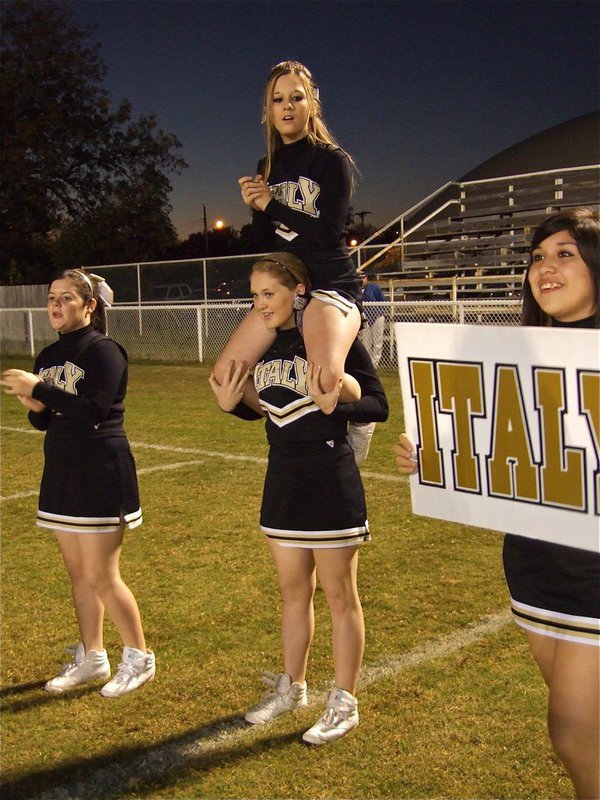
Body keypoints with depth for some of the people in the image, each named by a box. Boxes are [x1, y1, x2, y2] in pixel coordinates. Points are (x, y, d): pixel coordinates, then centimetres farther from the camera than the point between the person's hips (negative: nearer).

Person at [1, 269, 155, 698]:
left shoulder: (104, 351, -12)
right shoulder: (49, 356, 11)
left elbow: (94, 409, -25)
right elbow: (46, 420, 13)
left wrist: (38, 388, -22)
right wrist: (35, 406, -9)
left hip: (102, 475, -8)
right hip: (63, 473, 8)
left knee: (101, 576, -3)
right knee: (78, 573, 14)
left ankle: (140, 658, 14)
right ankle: (91, 658, 27)